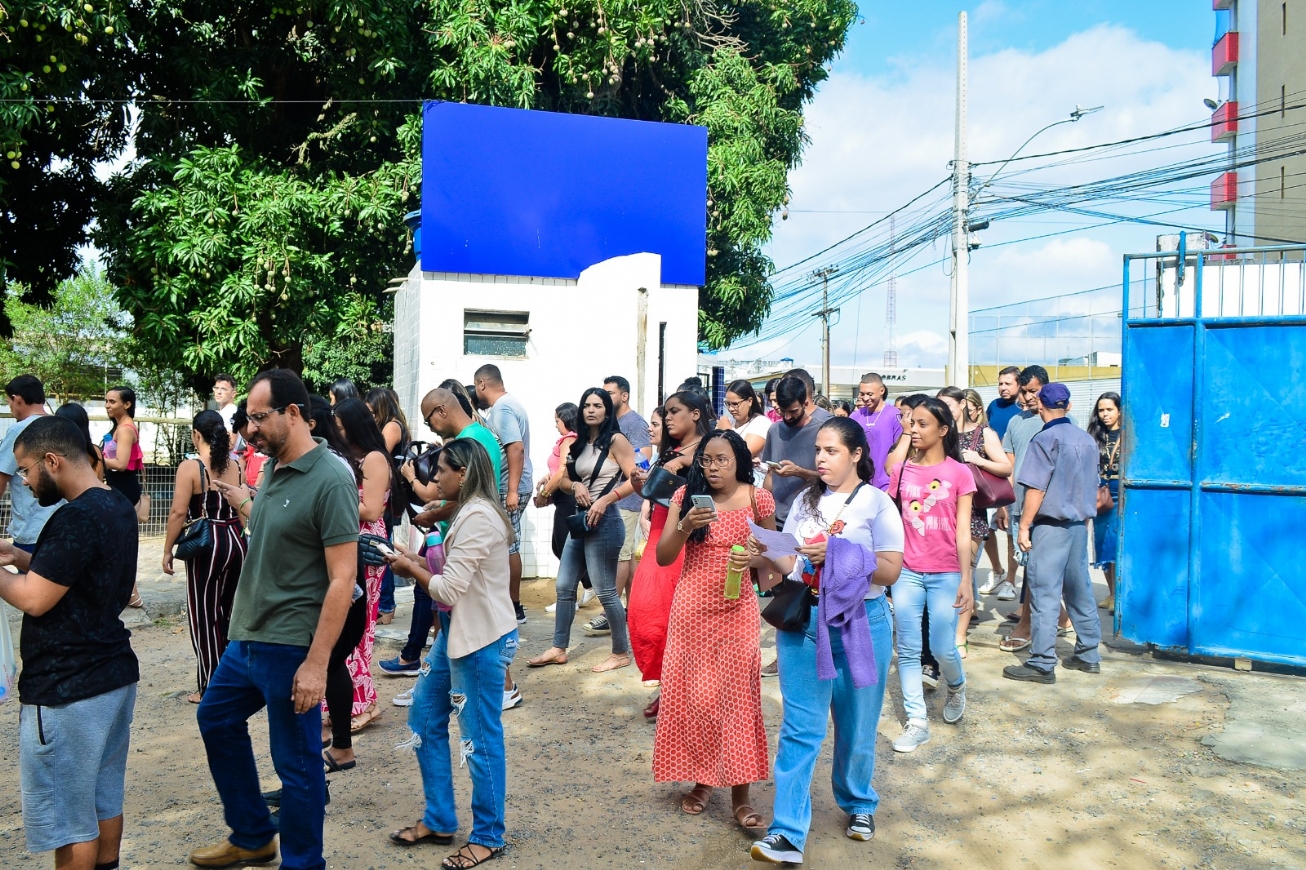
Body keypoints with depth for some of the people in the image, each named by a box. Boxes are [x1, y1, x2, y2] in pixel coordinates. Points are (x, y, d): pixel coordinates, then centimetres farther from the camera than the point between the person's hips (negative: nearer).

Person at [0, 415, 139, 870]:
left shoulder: (76, 518, -22)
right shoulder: (118, 508, 8)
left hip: (67, 690, -9)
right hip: (114, 674, 9)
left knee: (69, 820, 4)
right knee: (103, 803, 19)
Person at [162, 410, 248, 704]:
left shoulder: (190, 468, -11)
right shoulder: (236, 467, 4)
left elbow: (178, 512, -13)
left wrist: (167, 550, -4)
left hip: (206, 546, -5)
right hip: (236, 542, 5)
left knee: (204, 616, 5)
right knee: (229, 612, 17)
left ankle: (210, 687, 11)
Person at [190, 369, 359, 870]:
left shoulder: (330, 480, -18)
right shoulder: (272, 468, 7)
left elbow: (342, 578, -21)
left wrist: (317, 661, -22)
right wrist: (243, 504, 11)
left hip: (290, 647, -10)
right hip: (246, 637, 10)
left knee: (296, 764, 4)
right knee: (216, 720, 26)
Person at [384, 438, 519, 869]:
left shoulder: (477, 517, -20)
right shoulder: (469, 512, 13)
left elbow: (450, 589, -21)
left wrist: (412, 568, -5)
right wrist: (416, 565, 2)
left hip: (482, 639, -11)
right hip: (458, 631, 11)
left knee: (480, 737, 1)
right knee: (424, 719, 16)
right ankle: (438, 821, 28)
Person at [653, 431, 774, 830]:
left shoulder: (758, 500, -2)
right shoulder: (686, 496, -1)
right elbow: (663, 558, -3)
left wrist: (753, 558, -12)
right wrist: (685, 526, -20)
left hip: (737, 608, -1)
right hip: (691, 608, 1)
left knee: (737, 695, -3)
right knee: (692, 694, 6)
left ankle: (740, 792, 5)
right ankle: (701, 779, 23)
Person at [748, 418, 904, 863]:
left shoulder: (877, 503, -5)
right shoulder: (805, 501, 8)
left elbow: (890, 572, -11)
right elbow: (792, 564, 9)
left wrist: (837, 554, -20)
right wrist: (766, 554, -11)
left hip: (859, 623, -3)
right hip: (802, 621, 3)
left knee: (856, 726, 13)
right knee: (800, 729, -1)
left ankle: (858, 804, 38)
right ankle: (787, 834, -1)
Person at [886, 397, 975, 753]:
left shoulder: (959, 473, -3)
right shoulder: (902, 472, 4)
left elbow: (962, 530, -3)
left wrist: (966, 580, -7)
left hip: (945, 573, -2)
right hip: (907, 572, 3)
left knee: (942, 648, 0)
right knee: (907, 650, 2)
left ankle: (956, 688, 33)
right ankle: (916, 721, 13)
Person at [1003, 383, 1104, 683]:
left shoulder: (1045, 439, -12)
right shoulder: (1086, 439, 9)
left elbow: (1036, 489, -15)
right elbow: (1093, 488, 16)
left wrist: (1024, 527, -10)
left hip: (1052, 524, -7)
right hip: (1080, 524, 7)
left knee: (1044, 593, -5)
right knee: (1080, 590, 14)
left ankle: (1042, 664, -4)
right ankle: (1088, 655, 22)